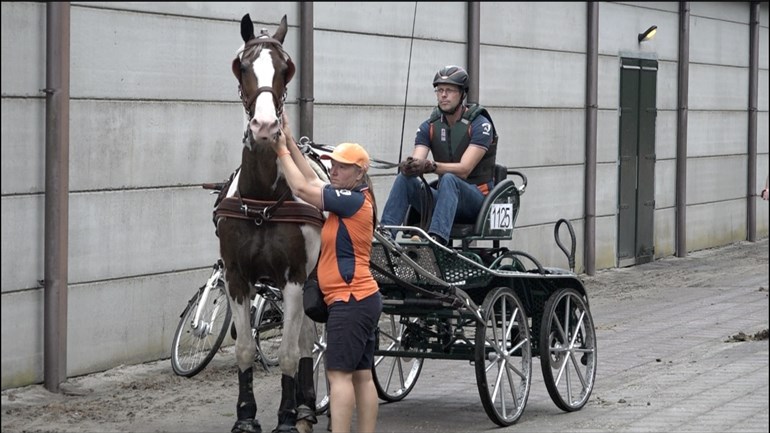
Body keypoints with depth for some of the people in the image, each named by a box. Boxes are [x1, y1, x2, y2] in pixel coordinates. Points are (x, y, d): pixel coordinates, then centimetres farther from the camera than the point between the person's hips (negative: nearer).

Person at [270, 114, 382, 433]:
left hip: (350, 301, -10)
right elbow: (312, 182, 21)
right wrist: (290, 141, 19)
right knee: (361, 375, 8)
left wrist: (282, 151, -4)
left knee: (339, 373, -12)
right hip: (361, 299, 10)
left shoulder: (354, 200, -13)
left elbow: (302, 189, -15)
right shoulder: (347, 198, 13)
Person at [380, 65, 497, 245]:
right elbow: (417, 161, -7)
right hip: (445, 197, 5)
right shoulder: (429, 127, 7)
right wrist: (409, 166, -33)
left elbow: (464, 169, -21)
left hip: (477, 198, -5)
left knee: (448, 179, -37)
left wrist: (430, 166, -37)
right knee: (404, 178, -19)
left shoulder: (480, 125, -9)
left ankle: (436, 239, -56)